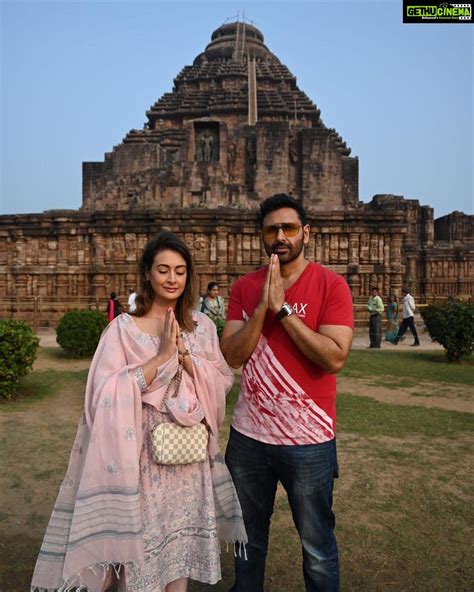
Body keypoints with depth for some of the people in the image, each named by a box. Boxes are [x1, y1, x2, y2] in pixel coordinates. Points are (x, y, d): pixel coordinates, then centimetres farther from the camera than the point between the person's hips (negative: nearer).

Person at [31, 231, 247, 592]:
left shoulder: (203, 326, 3)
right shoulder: (123, 328, -9)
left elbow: (222, 383, -2)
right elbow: (108, 395, -17)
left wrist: (183, 353, -16)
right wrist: (161, 356, -20)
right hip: (141, 457, -3)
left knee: (182, 546, 17)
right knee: (138, 549, 9)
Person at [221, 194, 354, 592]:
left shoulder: (331, 285, -9)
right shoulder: (244, 287, 2)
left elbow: (335, 358, -20)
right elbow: (231, 356, -6)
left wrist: (282, 308, -21)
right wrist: (262, 306, -18)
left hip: (308, 439, -3)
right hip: (248, 435, 4)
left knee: (318, 547, 15)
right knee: (248, 538, 24)